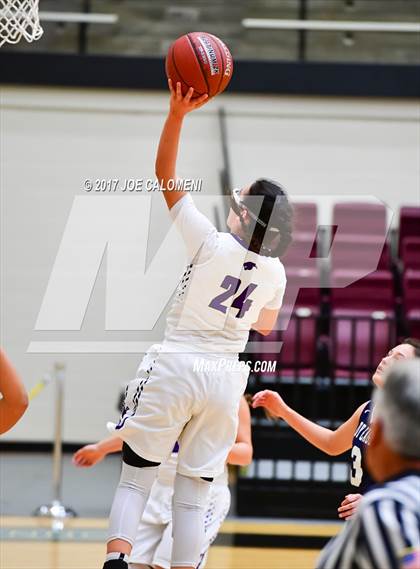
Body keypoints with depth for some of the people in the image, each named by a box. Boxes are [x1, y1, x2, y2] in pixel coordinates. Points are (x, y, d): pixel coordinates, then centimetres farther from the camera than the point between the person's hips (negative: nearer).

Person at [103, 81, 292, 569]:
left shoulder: (212, 245, -13)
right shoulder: (275, 272, 0)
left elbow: (164, 175, -10)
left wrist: (177, 113, -13)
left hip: (176, 365, -4)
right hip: (225, 376, 4)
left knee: (135, 477, 3)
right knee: (194, 491, 8)